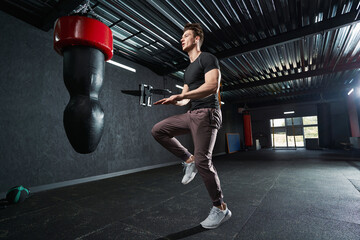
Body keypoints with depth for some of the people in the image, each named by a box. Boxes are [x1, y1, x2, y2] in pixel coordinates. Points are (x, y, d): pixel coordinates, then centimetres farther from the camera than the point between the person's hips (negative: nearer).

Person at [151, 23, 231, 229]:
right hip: (191, 114, 9)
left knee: (203, 161, -12)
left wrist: (179, 96, -25)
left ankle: (221, 209, 9)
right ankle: (189, 160, 7)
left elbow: (212, 86, -20)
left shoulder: (207, 58, -2)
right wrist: (171, 101, 4)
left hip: (206, 113, -8)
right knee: (158, 130, 3)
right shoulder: (188, 69, 23)